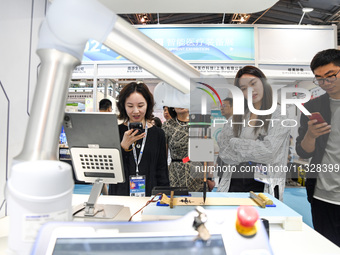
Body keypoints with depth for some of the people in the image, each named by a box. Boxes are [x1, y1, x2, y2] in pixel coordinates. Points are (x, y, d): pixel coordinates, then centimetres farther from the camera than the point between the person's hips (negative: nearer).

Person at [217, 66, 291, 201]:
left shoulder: (280, 115, -1)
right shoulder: (238, 116, 9)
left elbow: (268, 150, -13)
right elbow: (223, 151, 0)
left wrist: (234, 143, -5)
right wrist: (254, 151, -10)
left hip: (264, 184, -3)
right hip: (235, 180, 3)